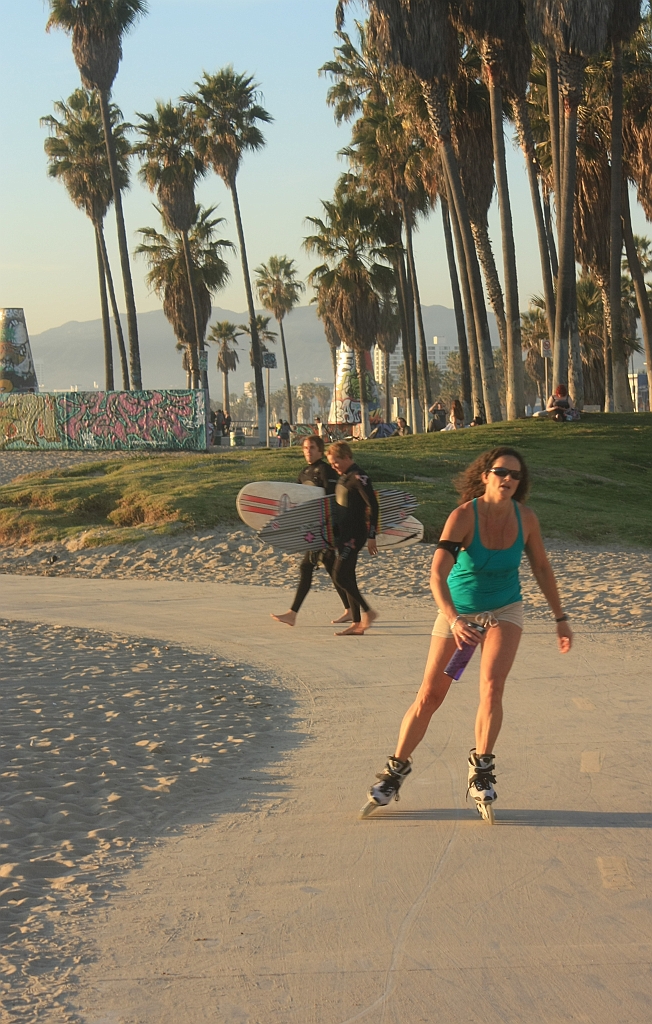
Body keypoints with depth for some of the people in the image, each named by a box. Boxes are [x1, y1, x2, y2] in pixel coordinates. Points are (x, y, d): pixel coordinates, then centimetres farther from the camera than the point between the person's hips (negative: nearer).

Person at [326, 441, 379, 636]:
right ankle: (357, 624, 12)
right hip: (344, 534, 10)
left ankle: (367, 611, -2)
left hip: (354, 535, -10)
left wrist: (371, 536, -20)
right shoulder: (344, 477, 14)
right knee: (348, 578, 9)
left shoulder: (358, 477, -14)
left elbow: (373, 505, -18)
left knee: (340, 576, -12)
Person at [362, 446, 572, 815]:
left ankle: (482, 770, -2)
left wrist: (561, 617, 8)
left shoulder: (525, 518, -11)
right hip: (458, 612, -2)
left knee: (492, 686, -20)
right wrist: (453, 621, -47)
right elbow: (437, 575, -33)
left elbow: (542, 567, 5)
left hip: (505, 611, 2)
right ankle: (397, 770, 17)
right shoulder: (463, 517, -24)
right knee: (429, 696, 1)